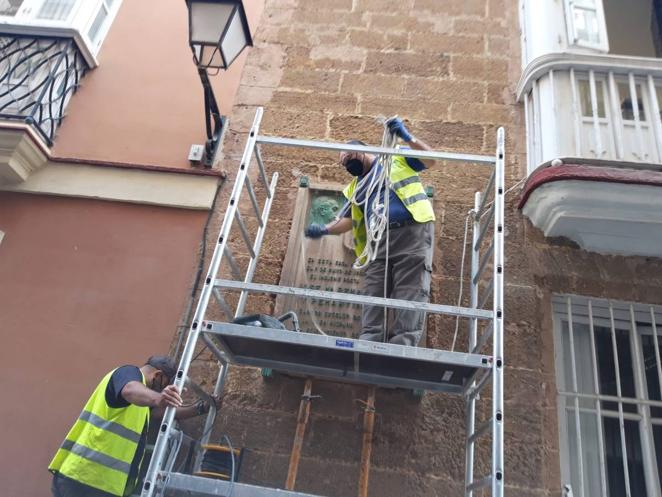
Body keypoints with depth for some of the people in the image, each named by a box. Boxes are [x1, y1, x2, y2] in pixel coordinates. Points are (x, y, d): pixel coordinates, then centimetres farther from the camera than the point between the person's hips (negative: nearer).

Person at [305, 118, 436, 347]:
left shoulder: (397, 157, 16)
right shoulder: (355, 187, 28)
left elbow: (431, 160, 6)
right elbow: (347, 220, 19)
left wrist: (407, 137, -7)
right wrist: (324, 229, 1)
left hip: (412, 231, -5)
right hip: (379, 240, 5)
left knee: (410, 294, -12)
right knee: (373, 296, -6)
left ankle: (403, 346, -16)